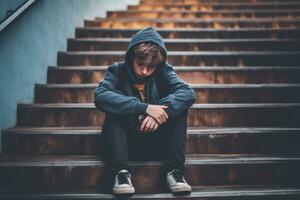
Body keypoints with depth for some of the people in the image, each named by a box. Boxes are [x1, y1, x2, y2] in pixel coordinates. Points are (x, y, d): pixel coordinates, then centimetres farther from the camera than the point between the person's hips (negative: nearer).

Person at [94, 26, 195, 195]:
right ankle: (121, 172, -29)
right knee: (114, 110, -25)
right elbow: (100, 96, -28)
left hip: (158, 142, 2)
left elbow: (188, 93, -18)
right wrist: (145, 108, -36)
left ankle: (174, 170, -20)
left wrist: (162, 110, -36)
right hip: (127, 143, -1)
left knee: (178, 106, -17)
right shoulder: (118, 71, -7)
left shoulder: (164, 71, -2)